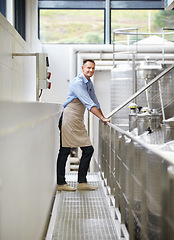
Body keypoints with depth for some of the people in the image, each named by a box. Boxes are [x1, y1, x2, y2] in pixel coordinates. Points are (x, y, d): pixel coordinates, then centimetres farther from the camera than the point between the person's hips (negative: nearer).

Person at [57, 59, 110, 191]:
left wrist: (103, 118, 22)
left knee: (88, 149, 3)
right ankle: (60, 183, 2)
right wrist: (102, 118, -20)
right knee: (65, 151, -4)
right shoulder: (77, 83, -13)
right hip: (69, 119, -9)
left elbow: (95, 101, 26)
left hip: (79, 122, 9)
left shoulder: (89, 83, 16)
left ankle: (82, 182, 8)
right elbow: (89, 103, -19)